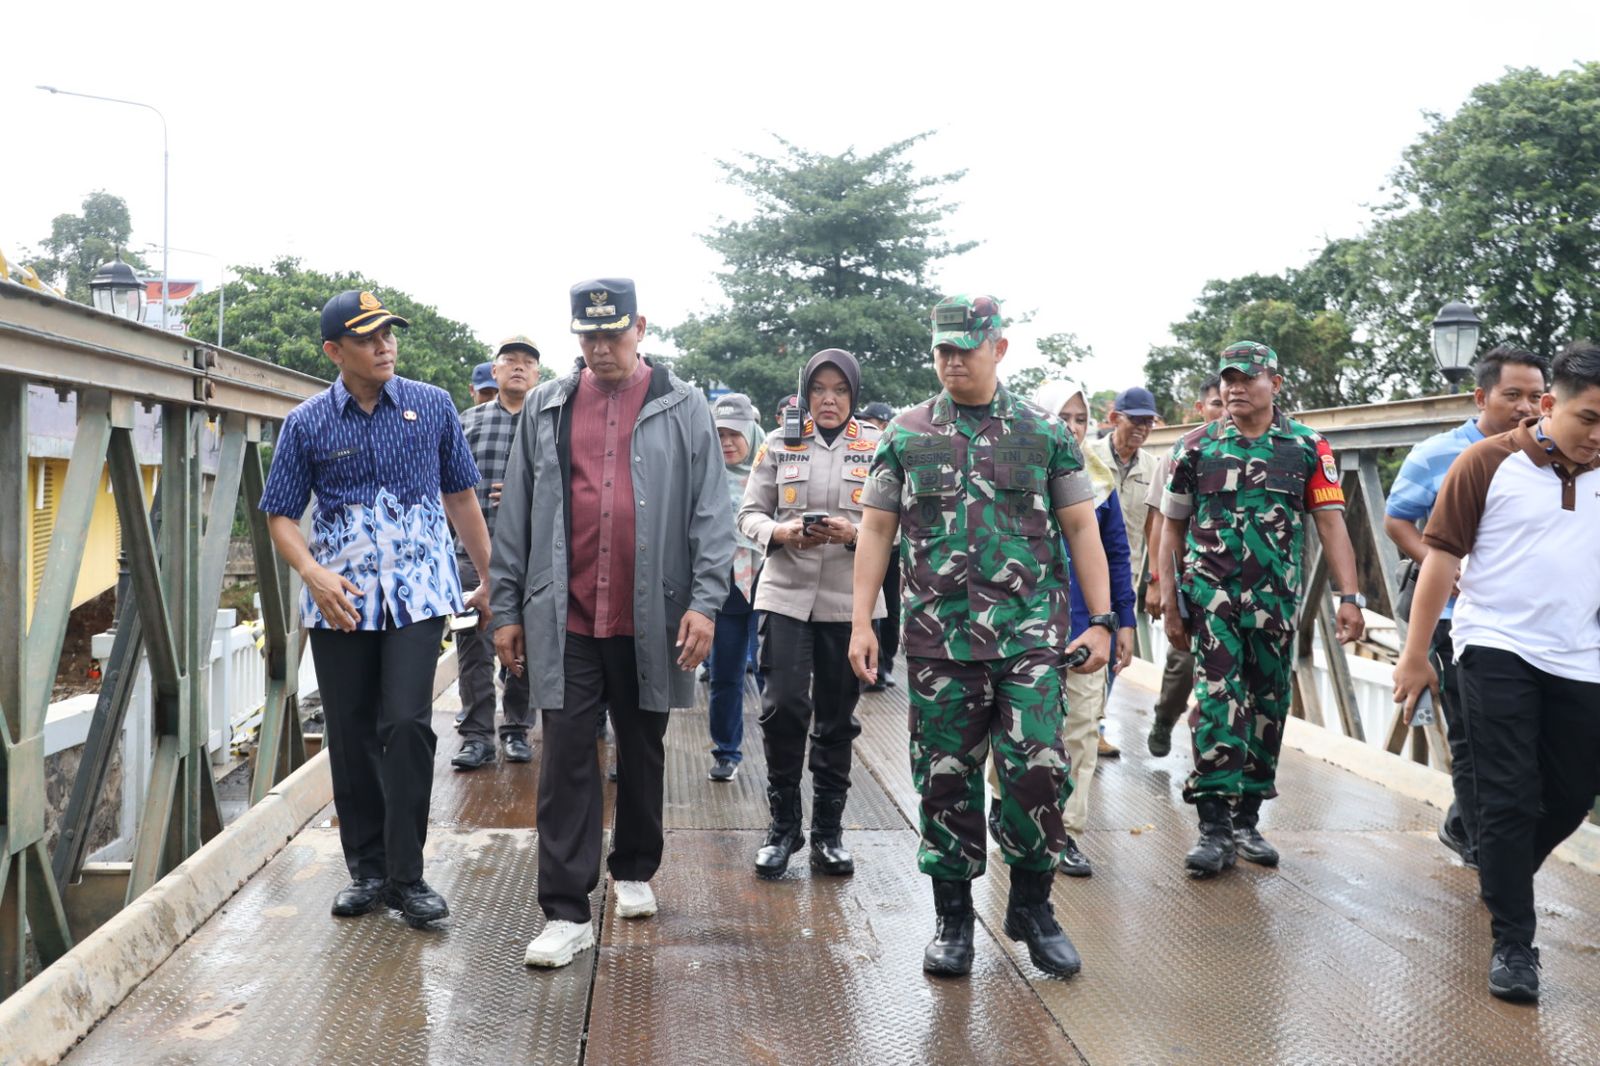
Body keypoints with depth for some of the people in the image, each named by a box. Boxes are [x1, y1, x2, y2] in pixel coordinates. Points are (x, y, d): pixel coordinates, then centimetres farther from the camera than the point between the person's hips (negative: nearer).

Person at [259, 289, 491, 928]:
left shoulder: (432, 407, 4)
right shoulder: (307, 424, 2)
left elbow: (460, 497, 11)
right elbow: (281, 515, 6)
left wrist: (491, 577, 12)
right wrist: (314, 573, -13)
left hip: (418, 591, -1)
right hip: (340, 600, 1)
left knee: (407, 724, -13)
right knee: (351, 736, 7)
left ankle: (406, 874, -2)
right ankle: (366, 869, 21)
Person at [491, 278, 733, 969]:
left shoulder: (682, 408, 1)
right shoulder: (546, 408, 7)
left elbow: (711, 513, -1)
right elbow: (516, 516, 10)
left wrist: (705, 601, -11)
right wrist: (507, 609, 7)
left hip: (650, 620, 0)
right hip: (565, 620, 1)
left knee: (642, 754, 15)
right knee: (566, 761, -1)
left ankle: (634, 872, 35)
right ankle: (566, 913, 4)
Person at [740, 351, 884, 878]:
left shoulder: (878, 448, 3)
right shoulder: (779, 444, 5)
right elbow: (749, 513, 6)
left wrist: (854, 533, -17)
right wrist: (781, 532, -14)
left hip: (849, 599, 1)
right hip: (786, 593, 0)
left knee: (837, 718, 8)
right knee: (783, 706, -9)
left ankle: (828, 831, 22)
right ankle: (782, 825, 9)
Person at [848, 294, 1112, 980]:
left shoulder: (1044, 432, 7)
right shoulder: (905, 434, 8)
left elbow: (1080, 527, 7)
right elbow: (876, 529, 8)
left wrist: (1101, 621, -1)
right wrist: (862, 622, -1)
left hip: (1030, 636, 0)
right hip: (937, 639, 1)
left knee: (1038, 771, -5)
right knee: (945, 779, 5)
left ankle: (1032, 907, 17)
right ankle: (953, 917, 21)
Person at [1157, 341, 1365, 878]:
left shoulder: (1308, 447, 6)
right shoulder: (1197, 446, 5)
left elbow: (1331, 523, 1)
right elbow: (1171, 527, 7)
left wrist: (1349, 597, -8)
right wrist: (1169, 602, 2)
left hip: (1276, 598, 2)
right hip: (1211, 593, -2)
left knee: (1269, 705, 8)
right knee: (1218, 699, -11)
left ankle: (1247, 820, 20)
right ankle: (1215, 826, -8)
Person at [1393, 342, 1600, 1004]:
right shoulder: (1488, 464, -8)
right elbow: (1441, 556, -6)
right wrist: (1415, 655, -6)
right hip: (1498, 651, -4)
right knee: (1511, 800, -4)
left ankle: (1501, 882, 38)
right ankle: (1513, 943, 6)